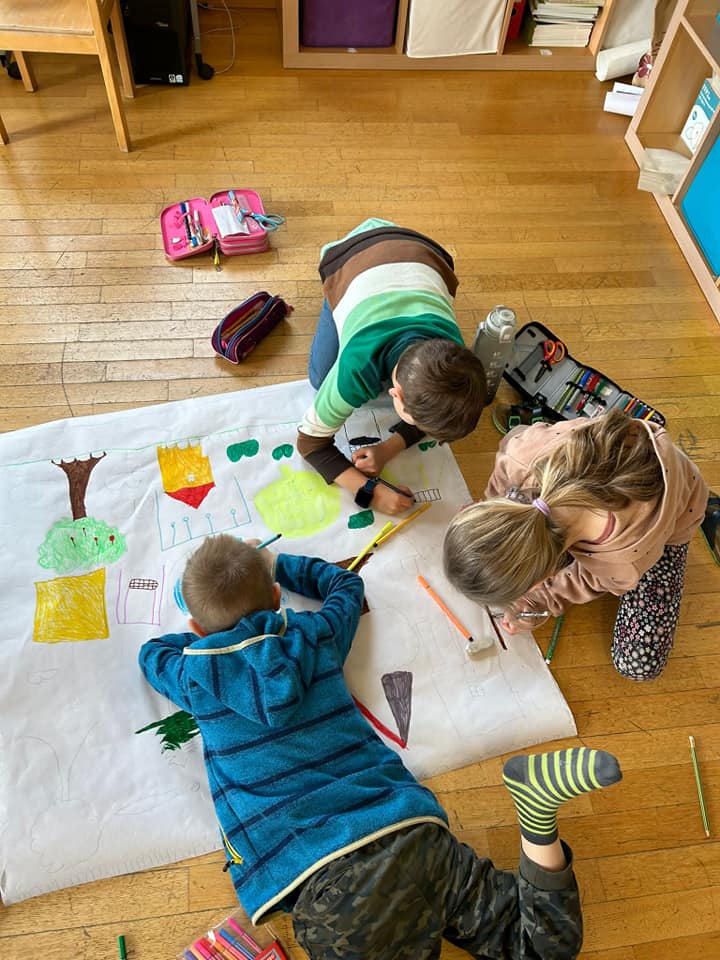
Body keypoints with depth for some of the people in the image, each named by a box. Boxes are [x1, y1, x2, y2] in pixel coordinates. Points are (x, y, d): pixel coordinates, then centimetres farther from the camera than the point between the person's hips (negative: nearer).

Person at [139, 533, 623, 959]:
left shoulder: (197, 677, 5)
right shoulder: (314, 636, 11)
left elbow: (152, 652, 29)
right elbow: (346, 583, 35)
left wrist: (206, 632, 40)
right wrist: (272, 563, 42)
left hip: (319, 879, -4)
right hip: (410, 835, 4)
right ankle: (538, 819, -17)